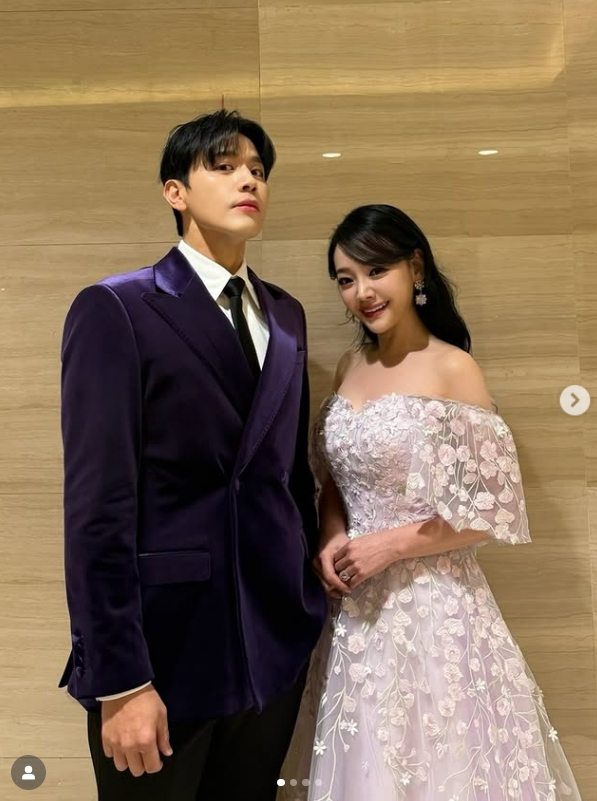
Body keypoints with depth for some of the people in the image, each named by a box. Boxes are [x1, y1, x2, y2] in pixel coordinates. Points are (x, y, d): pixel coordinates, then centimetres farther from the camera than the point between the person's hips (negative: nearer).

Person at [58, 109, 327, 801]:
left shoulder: (285, 315, 10)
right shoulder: (114, 309, -9)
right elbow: (97, 506, -15)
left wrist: (308, 600, 12)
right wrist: (119, 681, -17)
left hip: (275, 647, 6)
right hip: (164, 649, -5)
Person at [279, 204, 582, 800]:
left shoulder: (452, 369, -12)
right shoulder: (350, 366, 6)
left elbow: (491, 511, -12)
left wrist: (388, 545, -16)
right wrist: (333, 539, -5)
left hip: (430, 603, -6)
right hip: (356, 607, 6)